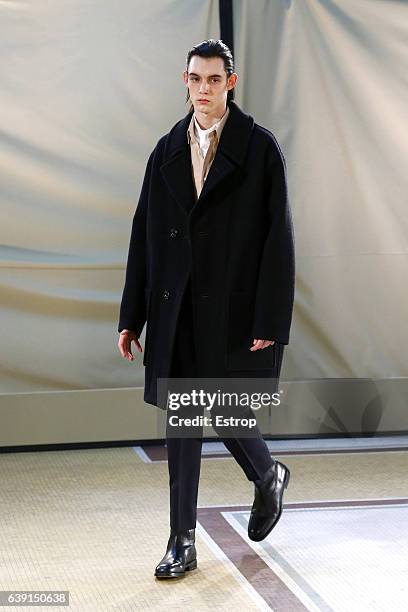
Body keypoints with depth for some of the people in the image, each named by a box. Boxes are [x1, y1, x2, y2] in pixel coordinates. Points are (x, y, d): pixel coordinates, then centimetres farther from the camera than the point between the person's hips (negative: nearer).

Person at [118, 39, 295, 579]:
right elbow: (144, 235, 10)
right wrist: (132, 317, 7)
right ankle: (183, 543, 13)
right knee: (180, 420, 5)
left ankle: (269, 476, 34)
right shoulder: (168, 150, 9)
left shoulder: (260, 148, -3)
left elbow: (277, 237, -7)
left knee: (227, 414, 0)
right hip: (175, 311, 4)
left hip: (232, 311, -4)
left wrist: (268, 323, -13)